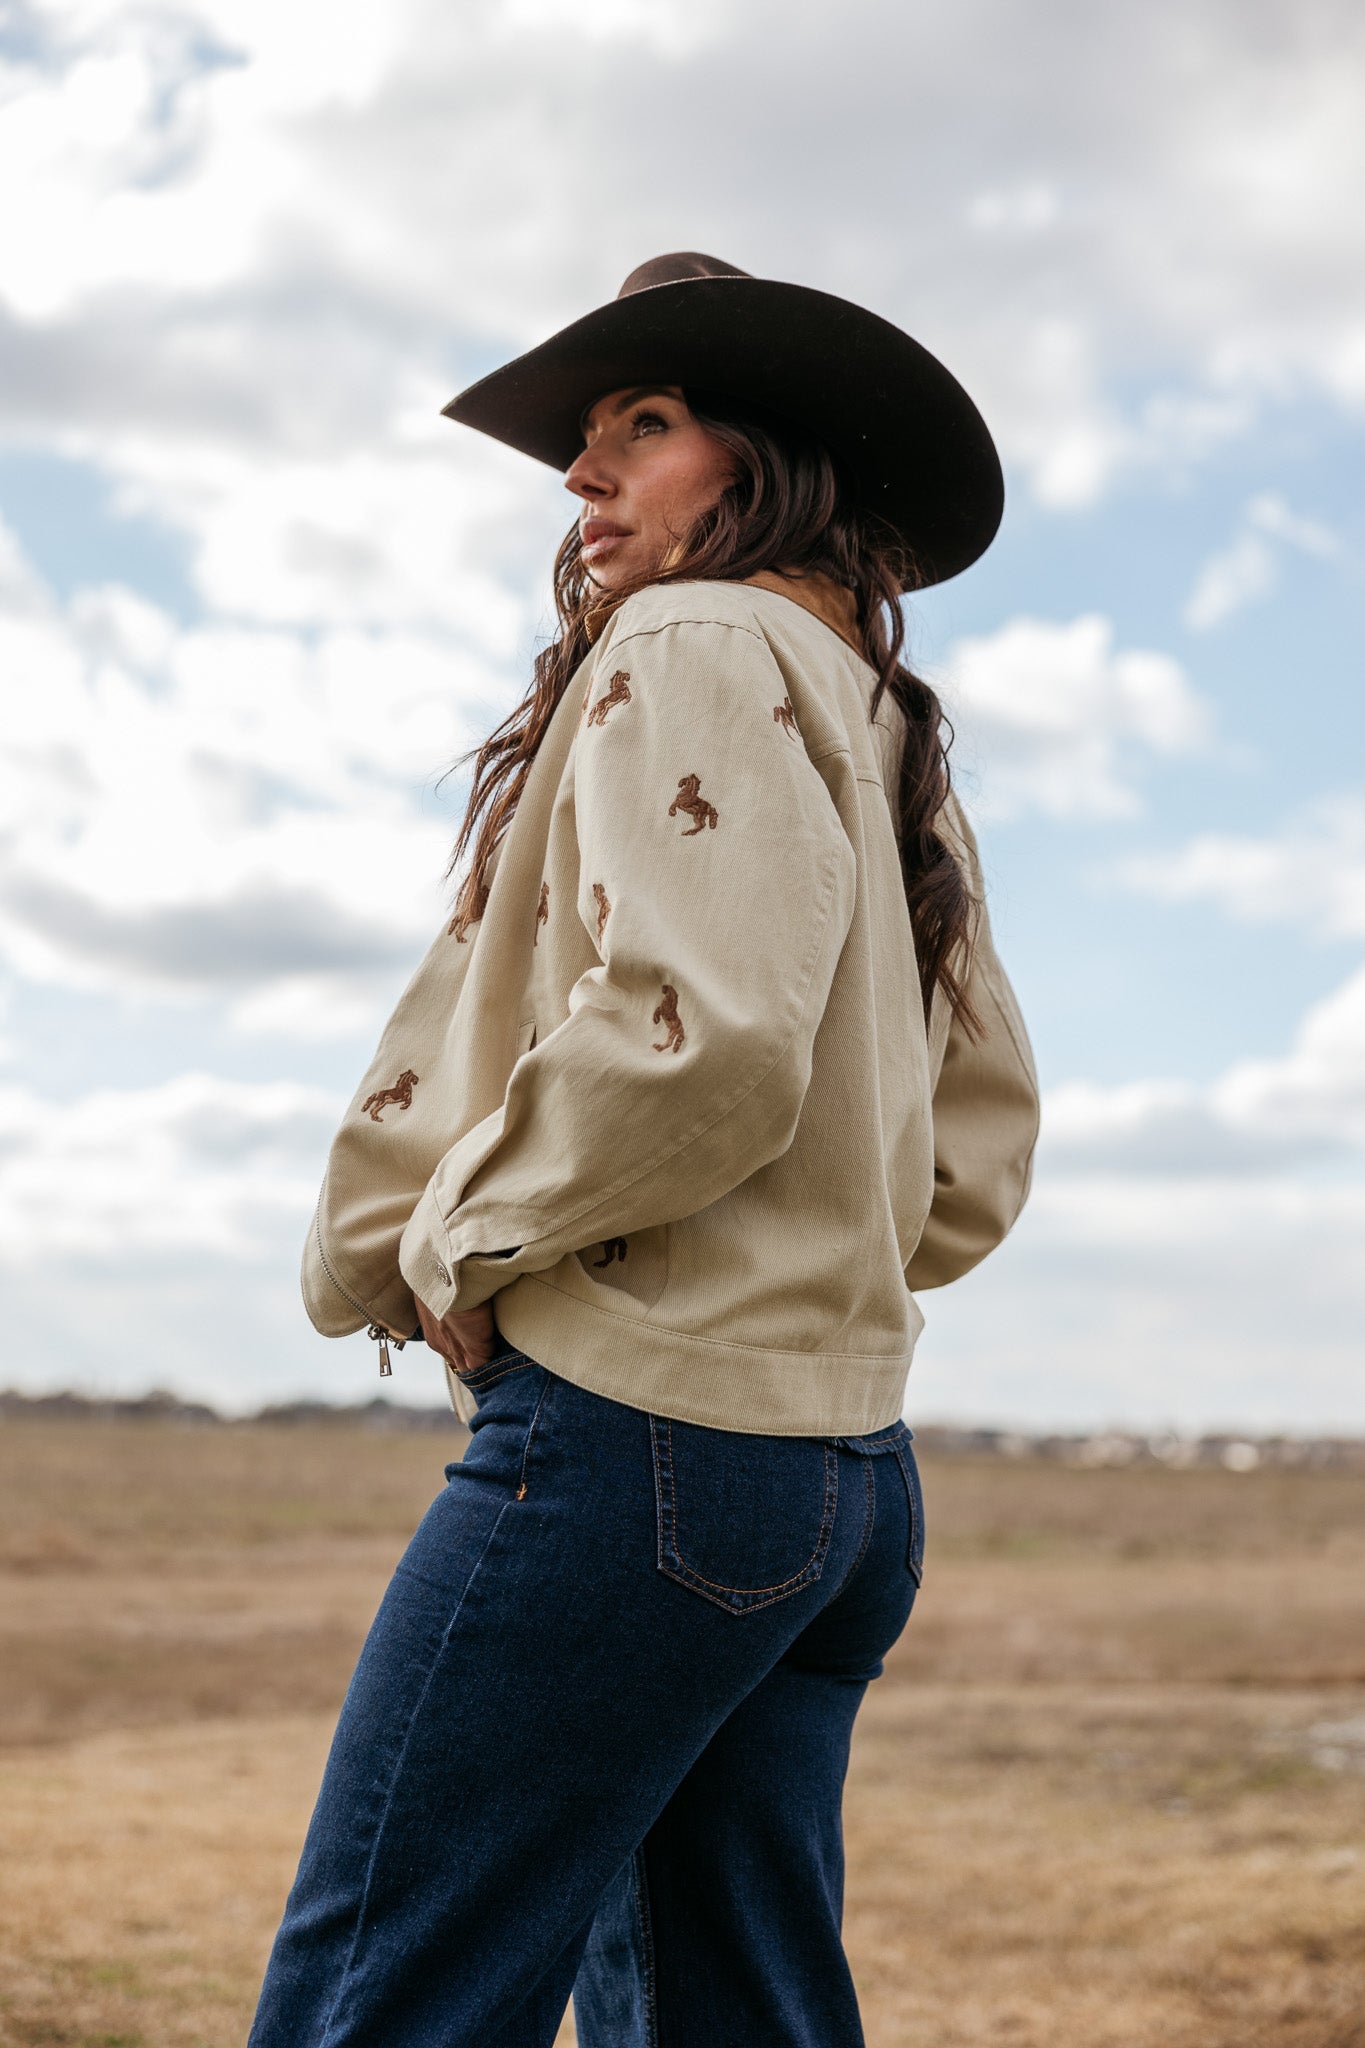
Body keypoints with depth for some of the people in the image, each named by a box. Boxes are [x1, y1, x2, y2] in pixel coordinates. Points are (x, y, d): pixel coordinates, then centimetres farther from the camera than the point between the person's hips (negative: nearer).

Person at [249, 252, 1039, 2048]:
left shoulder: (693, 654, -6)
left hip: (639, 1426, -10)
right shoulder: (893, 747, 21)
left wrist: (465, 1241, -9)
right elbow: (983, 1154, 24)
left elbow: (701, 1036, -22)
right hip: (845, 1456, 10)